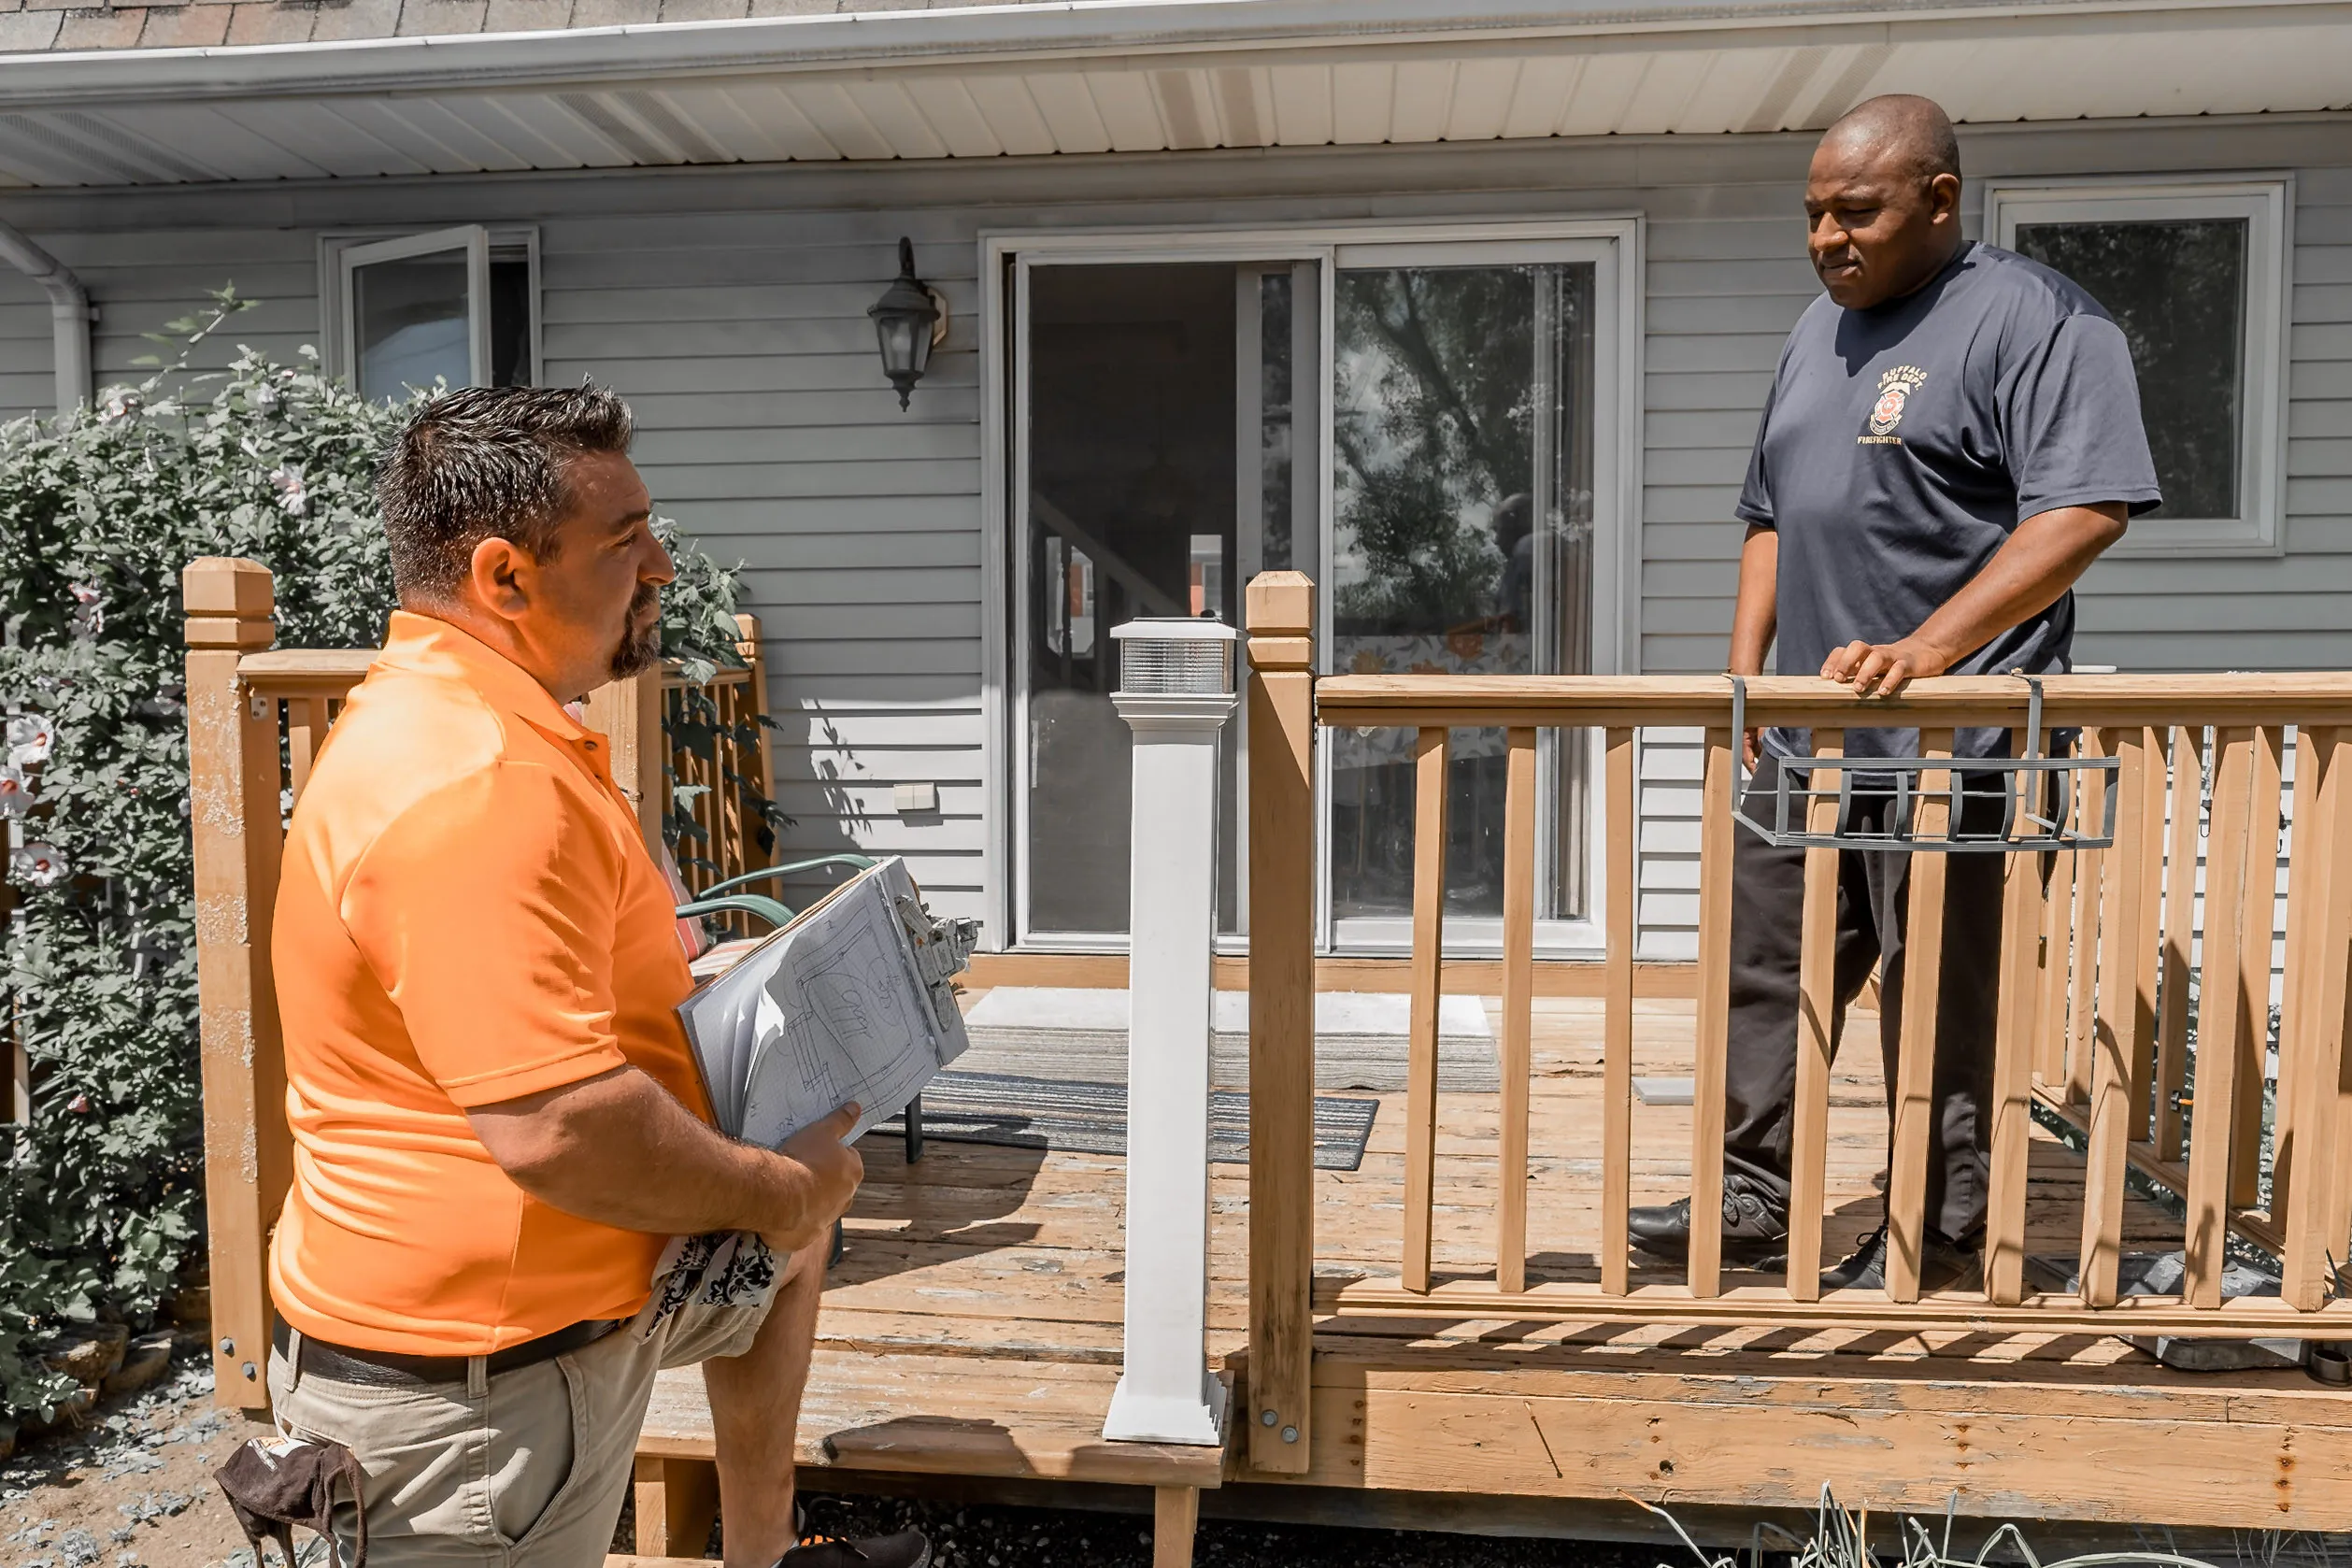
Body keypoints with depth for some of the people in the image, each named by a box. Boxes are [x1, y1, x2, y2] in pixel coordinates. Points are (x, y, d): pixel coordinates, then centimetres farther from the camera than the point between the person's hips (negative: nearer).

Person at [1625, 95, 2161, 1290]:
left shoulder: (2033, 318, -5)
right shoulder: (1819, 329, 18)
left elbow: (2087, 509, -16)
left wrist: (1922, 651, -25)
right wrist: (1745, 672, 11)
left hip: (1944, 741, -7)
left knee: (1937, 1000, 1)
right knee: (1764, 968, 11)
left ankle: (1940, 1245, 15)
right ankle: (1750, 1196, 23)